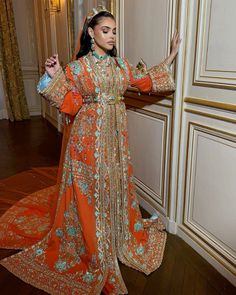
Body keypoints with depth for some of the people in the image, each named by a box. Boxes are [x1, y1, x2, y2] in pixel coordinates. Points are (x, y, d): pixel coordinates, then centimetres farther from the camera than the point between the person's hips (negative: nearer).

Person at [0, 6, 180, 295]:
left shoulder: (121, 64, 8)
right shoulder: (77, 67, -5)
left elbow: (146, 81, 18)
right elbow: (71, 105, -6)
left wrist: (170, 57, 20)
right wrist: (55, 77, -17)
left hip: (116, 134, 5)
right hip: (89, 135, -4)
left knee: (116, 183, 15)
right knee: (90, 187, 4)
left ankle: (118, 232, 38)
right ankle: (93, 247, 25)